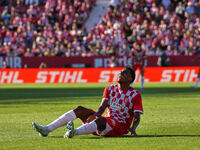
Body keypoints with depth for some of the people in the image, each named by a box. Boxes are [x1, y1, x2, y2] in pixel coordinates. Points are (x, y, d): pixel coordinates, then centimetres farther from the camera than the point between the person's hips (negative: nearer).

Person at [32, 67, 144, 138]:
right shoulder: (110, 89, 15)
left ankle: (75, 132, -68)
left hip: (121, 126, -6)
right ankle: (47, 129, -25)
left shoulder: (135, 95, -2)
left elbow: (137, 117, -10)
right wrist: (96, 114, -20)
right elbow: (103, 107, 3)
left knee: (100, 121, -38)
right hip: (105, 122, 6)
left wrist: (133, 129, -29)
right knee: (80, 109, -10)